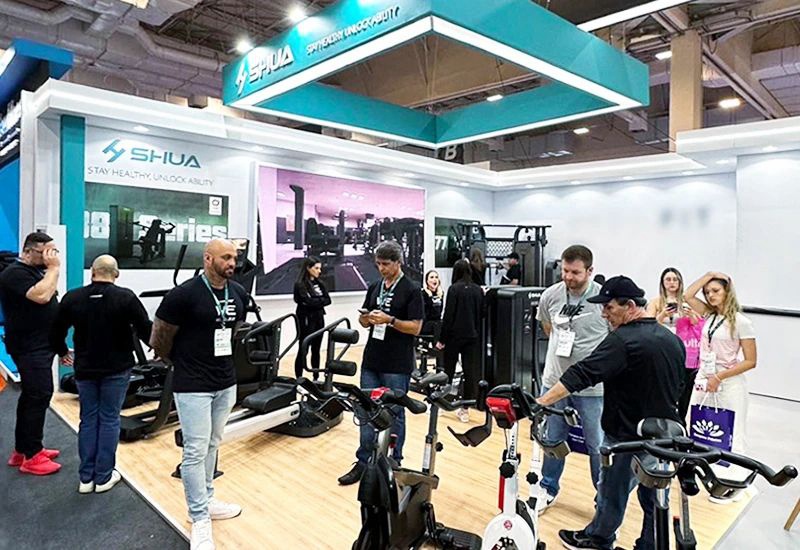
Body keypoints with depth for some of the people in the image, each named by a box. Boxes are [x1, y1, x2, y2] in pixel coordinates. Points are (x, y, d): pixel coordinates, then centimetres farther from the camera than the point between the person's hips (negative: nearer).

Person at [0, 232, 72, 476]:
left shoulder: (37, 271, 16)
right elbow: (41, 296, -30)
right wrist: (54, 268, -19)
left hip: (40, 347, 10)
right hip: (30, 348, -10)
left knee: (31, 396, 14)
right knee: (39, 396, -8)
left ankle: (22, 450, 24)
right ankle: (31, 457, 1)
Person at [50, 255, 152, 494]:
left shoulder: (72, 298, -4)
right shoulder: (126, 297, -14)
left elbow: (57, 331, 7)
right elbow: (146, 329, -11)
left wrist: (62, 351, 26)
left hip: (85, 368, 3)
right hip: (116, 369, -3)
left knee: (88, 419, 13)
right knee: (109, 420, 6)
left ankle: (86, 478, 19)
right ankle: (103, 477, 13)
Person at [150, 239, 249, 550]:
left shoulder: (239, 294, 1)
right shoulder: (184, 295, -18)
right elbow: (159, 337, -7)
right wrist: (180, 361, 7)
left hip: (226, 382, 6)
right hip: (193, 385, -6)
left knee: (212, 446, 18)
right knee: (196, 451, 1)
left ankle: (206, 501, 35)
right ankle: (200, 520, 13)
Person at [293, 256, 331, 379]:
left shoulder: (319, 283, 10)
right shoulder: (300, 284, -9)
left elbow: (328, 300, 1)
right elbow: (308, 301, -20)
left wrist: (314, 302, -11)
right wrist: (320, 301, -8)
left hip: (319, 320, 6)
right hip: (306, 321, -6)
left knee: (316, 350, 13)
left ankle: (316, 378, 22)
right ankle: (299, 380, 7)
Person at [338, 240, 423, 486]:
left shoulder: (411, 290, -8)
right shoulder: (374, 287, 10)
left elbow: (415, 327, -11)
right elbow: (364, 321, 14)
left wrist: (389, 320, -23)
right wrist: (366, 318, -8)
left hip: (397, 365, -5)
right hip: (371, 361, 6)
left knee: (394, 414, 7)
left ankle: (394, 463, 22)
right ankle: (363, 462, 20)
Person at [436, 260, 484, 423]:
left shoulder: (454, 288, -10)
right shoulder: (478, 290, 2)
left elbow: (448, 315, -12)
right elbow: (482, 314, 7)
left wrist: (442, 339, -8)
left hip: (455, 335, -3)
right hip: (473, 336, 3)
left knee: (449, 370, 12)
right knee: (470, 371, 6)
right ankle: (465, 408, 9)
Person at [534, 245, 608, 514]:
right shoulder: (551, 295, -3)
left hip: (593, 386, -3)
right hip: (554, 380, 4)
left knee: (598, 445, 9)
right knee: (552, 439, 17)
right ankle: (548, 489, 37)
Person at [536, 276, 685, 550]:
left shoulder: (623, 340, -22)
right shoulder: (673, 340, 3)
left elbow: (581, 375, -29)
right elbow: (676, 387, 15)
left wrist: (541, 402, -30)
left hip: (627, 436, -6)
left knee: (612, 494, 14)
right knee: (655, 500, 18)